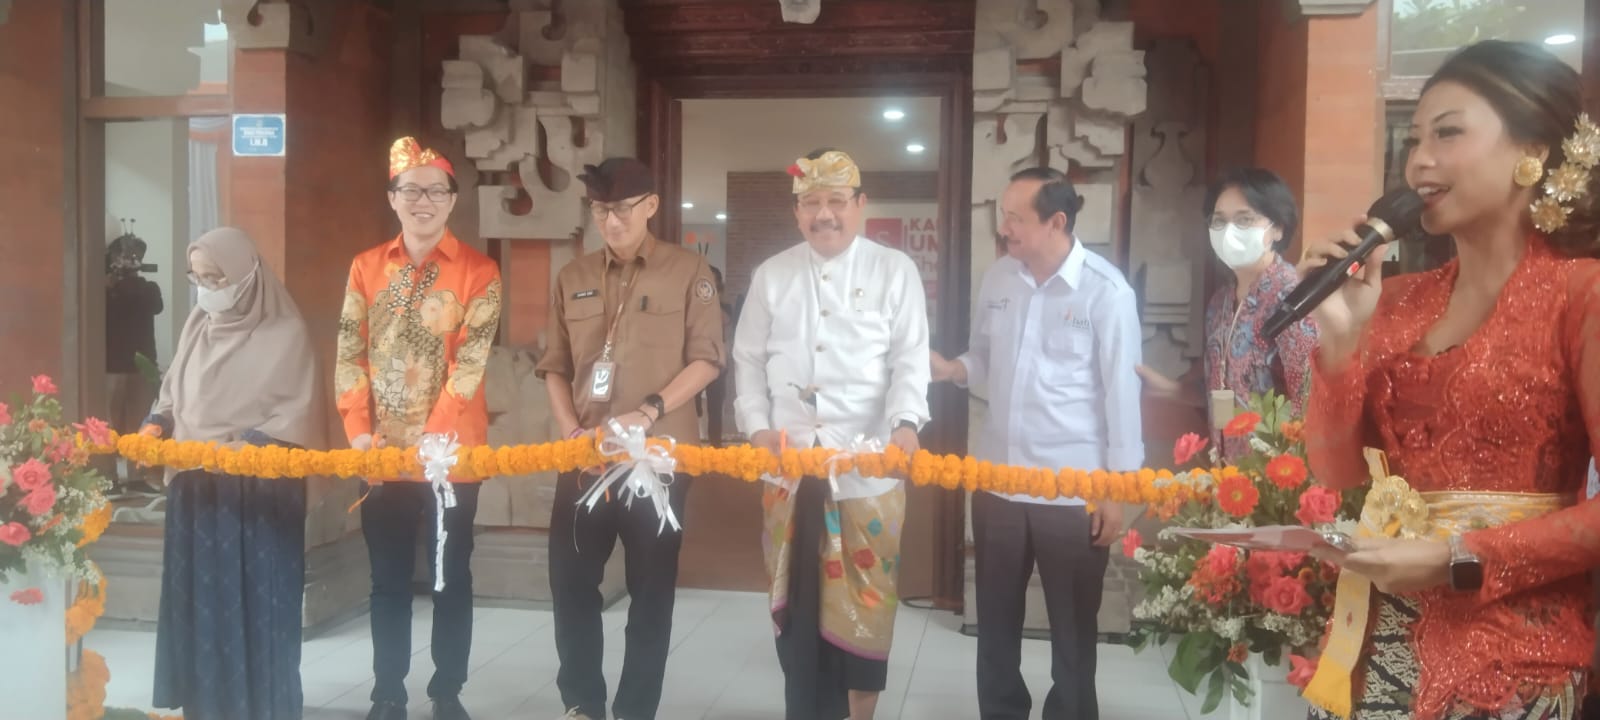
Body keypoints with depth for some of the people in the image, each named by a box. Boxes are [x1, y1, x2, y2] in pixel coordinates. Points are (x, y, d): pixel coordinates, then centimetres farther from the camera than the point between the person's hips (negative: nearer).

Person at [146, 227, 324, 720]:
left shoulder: (284, 333, -8)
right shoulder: (198, 325, 9)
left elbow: (295, 414, -11)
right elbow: (173, 391, 17)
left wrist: (242, 448, -21)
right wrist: (154, 429, 0)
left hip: (258, 491, -5)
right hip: (196, 486, 5)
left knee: (253, 600, 0)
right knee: (198, 597, 9)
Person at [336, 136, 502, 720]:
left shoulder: (478, 271, -4)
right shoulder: (366, 267, 7)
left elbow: (470, 363, -12)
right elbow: (350, 353, 3)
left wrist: (433, 438, -20)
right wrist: (359, 431, -8)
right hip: (382, 451, 3)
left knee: (451, 575, 8)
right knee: (388, 578, 11)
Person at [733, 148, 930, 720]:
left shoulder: (895, 271, 2)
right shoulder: (771, 276, 10)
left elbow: (910, 358, -5)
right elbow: (749, 359, 12)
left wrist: (905, 424, -21)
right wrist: (758, 427, -1)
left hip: (871, 464, -2)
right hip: (788, 462, 3)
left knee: (864, 597, 4)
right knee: (796, 596, 10)